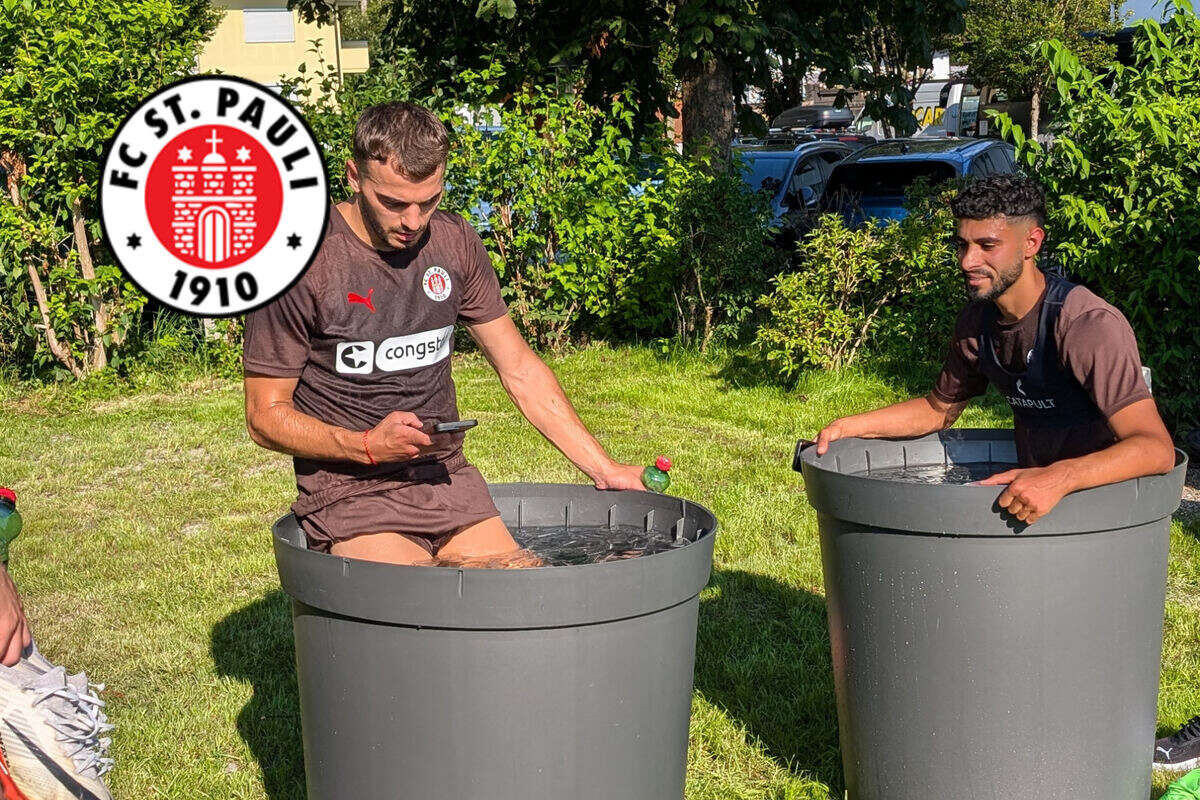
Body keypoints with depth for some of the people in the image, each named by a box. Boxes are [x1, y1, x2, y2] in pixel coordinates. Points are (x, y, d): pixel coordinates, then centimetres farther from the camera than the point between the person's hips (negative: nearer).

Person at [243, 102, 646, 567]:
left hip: (447, 481, 5)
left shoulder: (455, 244, 6)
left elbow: (520, 371, 14)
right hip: (349, 495, -5)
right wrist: (367, 445, -20)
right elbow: (265, 416, -4)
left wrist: (602, 468, 11)